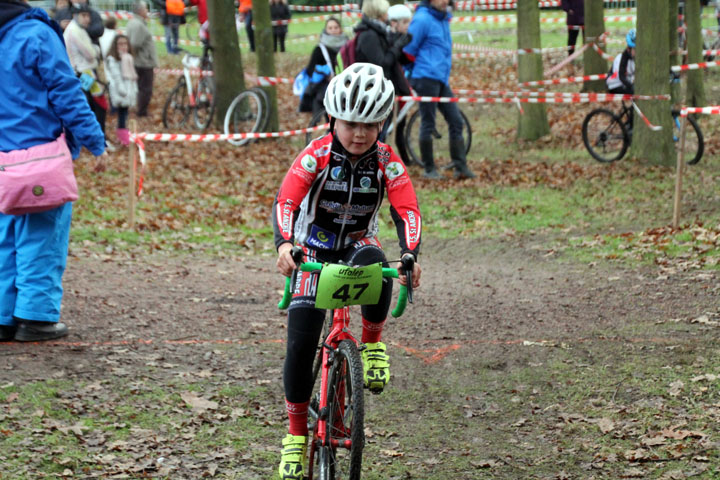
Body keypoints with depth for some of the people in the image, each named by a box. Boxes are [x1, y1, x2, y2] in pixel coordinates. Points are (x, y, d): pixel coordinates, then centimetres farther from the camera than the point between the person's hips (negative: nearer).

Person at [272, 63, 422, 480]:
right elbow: (286, 201, -28)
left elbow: (407, 211, -22)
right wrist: (284, 244, -48)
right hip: (314, 251, 0)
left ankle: (373, 342, -12)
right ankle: (296, 433, 3)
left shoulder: (387, 162, -13)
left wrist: (410, 254, -41)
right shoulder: (316, 155, -17)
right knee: (301, 342, -13)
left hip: (358, 245, 1)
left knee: (375, 263, -39)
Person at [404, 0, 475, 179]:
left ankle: (460, 167, 5)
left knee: (456, 121, 4)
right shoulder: (422, 19, -10)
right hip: (427, 79, -8)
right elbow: (409, 50, -8)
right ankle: (429, 169, 5)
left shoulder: (444, 19, 15)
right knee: (428, 124, -2)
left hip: (442, 80, 8)